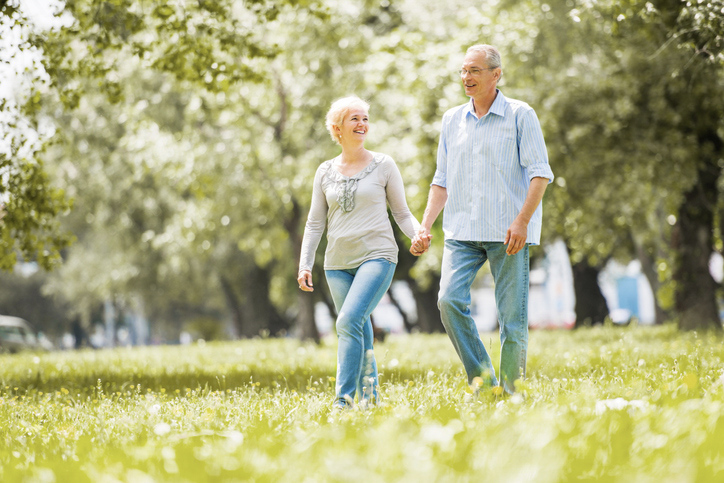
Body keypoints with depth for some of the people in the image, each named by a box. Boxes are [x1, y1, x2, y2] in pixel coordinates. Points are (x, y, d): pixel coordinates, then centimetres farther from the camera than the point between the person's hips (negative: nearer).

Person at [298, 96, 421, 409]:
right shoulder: (326, 172, 11)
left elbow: (402, 213, 7)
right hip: (338, 263, 4)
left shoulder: (383, 165, 4)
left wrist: (419, 233, -13)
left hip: (377, 257, -4)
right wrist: (305, 265, 6)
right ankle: (369, 395, 19)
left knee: (349, 321, -22)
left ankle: (343, 400, -23)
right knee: (360, 335, 6)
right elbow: (315, 223, 15)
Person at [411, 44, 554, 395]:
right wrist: (425, 227, 9)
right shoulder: (452, 120, 15)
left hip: (508, 232, -4)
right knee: (449, 300, -15)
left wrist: (522, 220, -16)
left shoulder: (520, 115, 1)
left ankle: (511, 391, 5)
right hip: (461, 232, 4)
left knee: (512, 315, -4)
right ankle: (481, 378, -4)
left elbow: (540, 173, -5)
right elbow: (442, 180, 19)